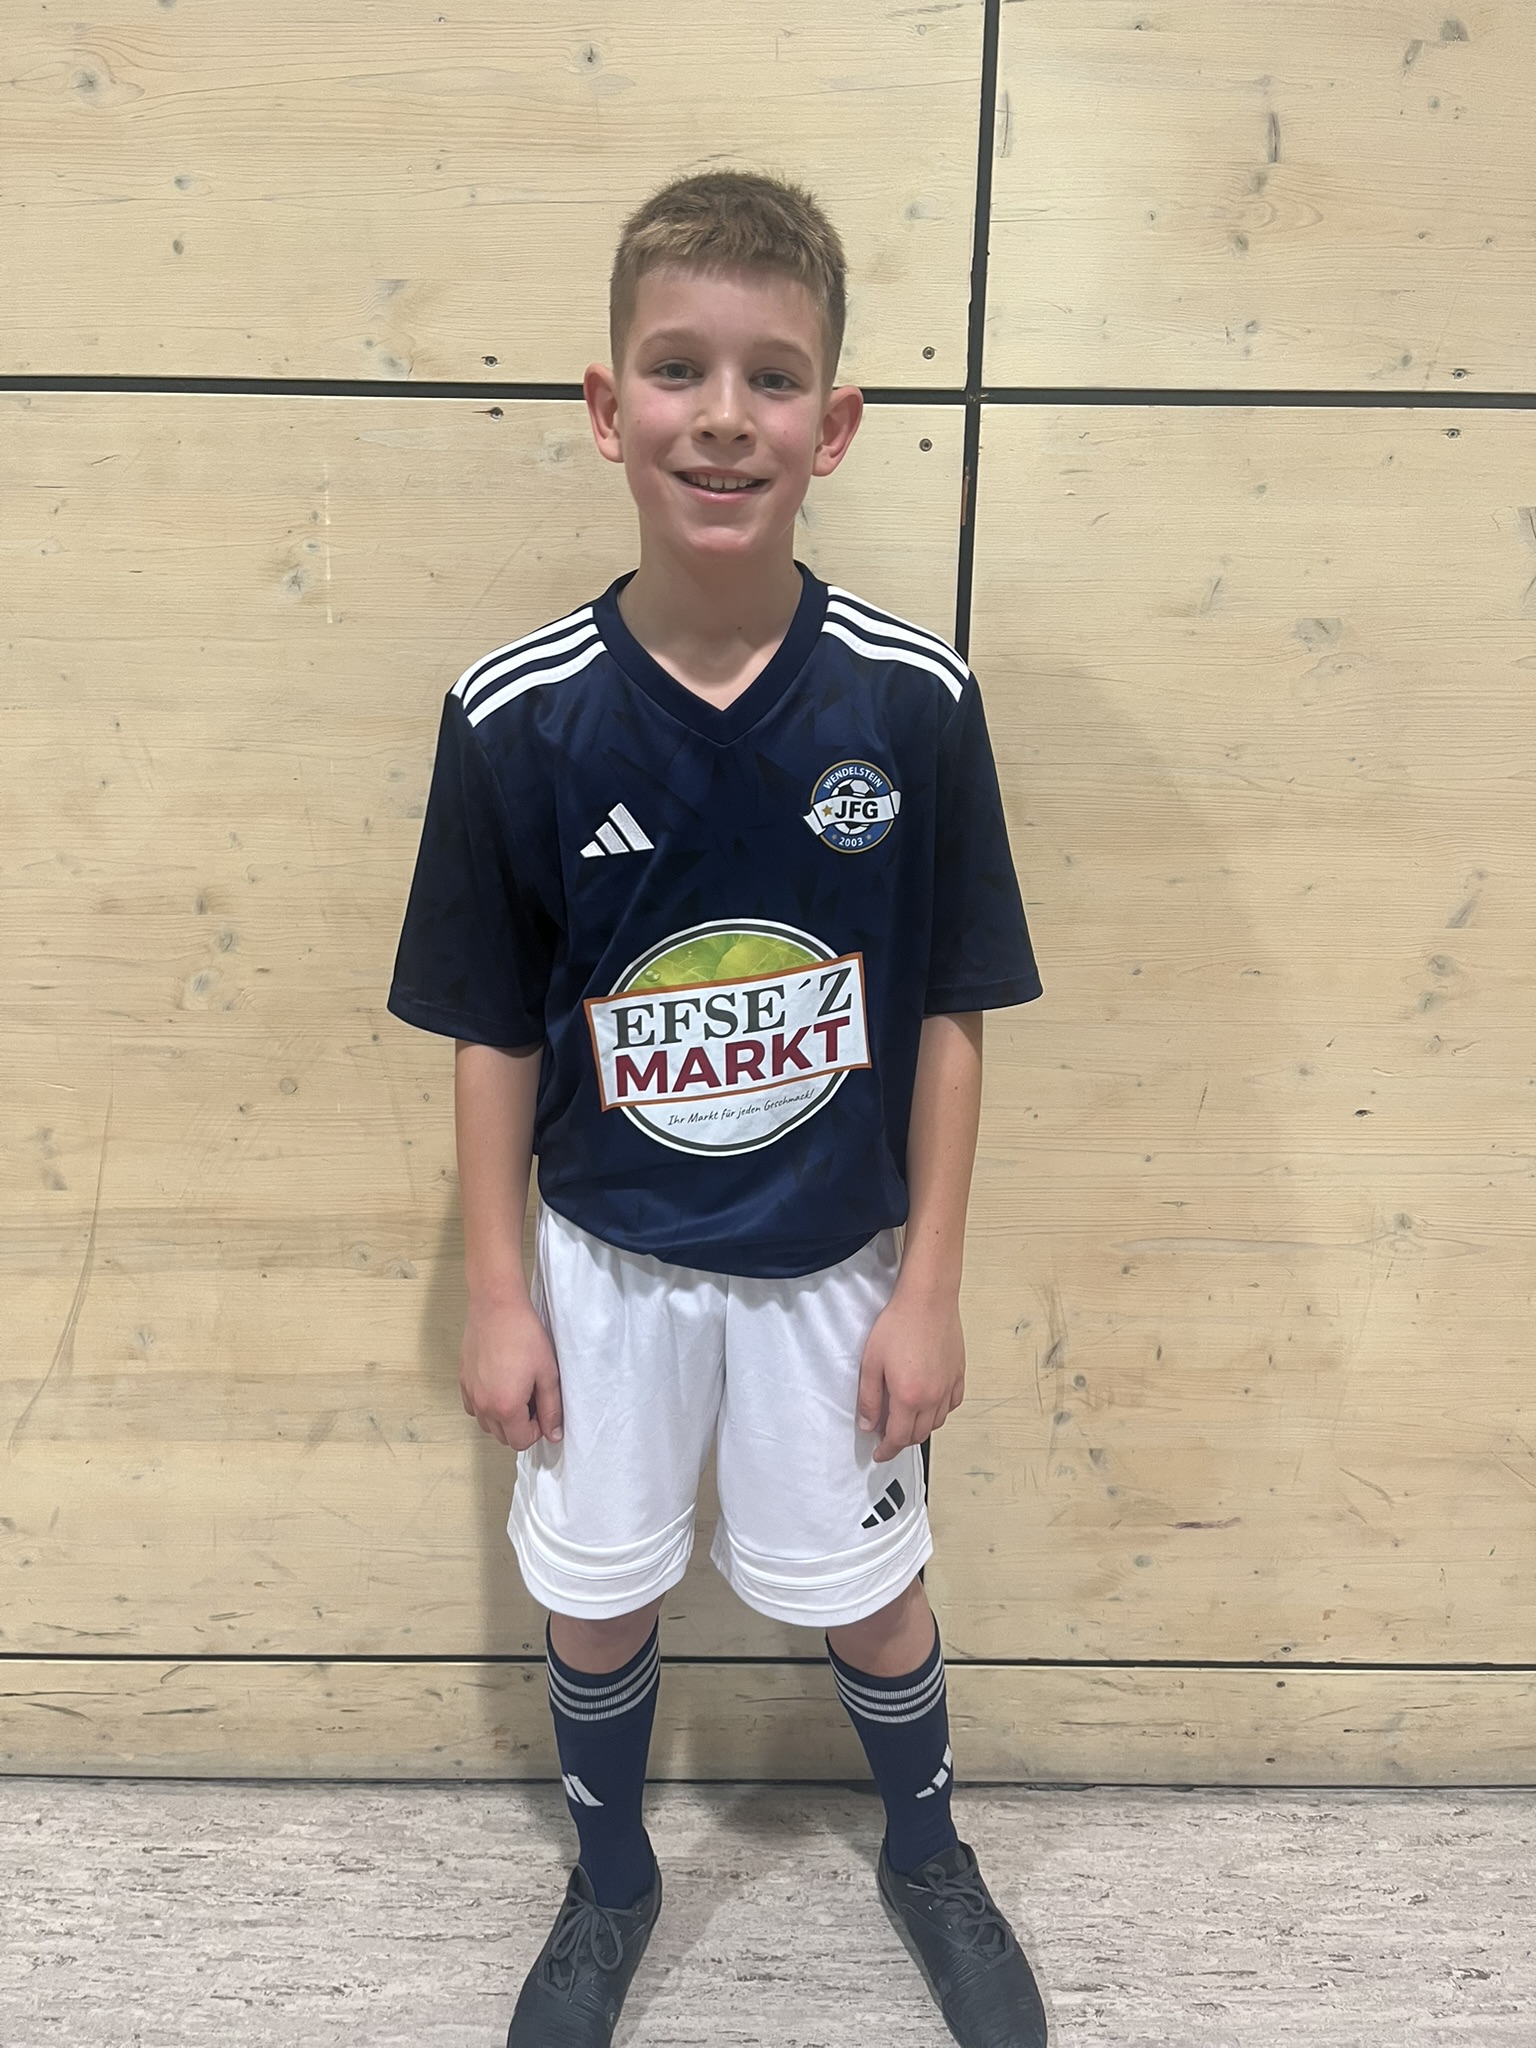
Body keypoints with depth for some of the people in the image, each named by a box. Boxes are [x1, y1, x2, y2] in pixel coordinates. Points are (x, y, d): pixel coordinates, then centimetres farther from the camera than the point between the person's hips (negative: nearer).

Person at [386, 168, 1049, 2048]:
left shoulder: (912, 699, -15)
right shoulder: (515, 715, -15)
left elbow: (948, 1018, -7)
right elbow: (490, 1031, -6)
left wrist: (927, 1291, -5)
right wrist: (496, 1295, -2)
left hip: (835, 1262, 0)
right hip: (606, 1261, 1)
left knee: (866, 1599, 18)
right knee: (593, 1601, 18)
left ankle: (928, 1857, 51)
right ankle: (611, 1883, 50)